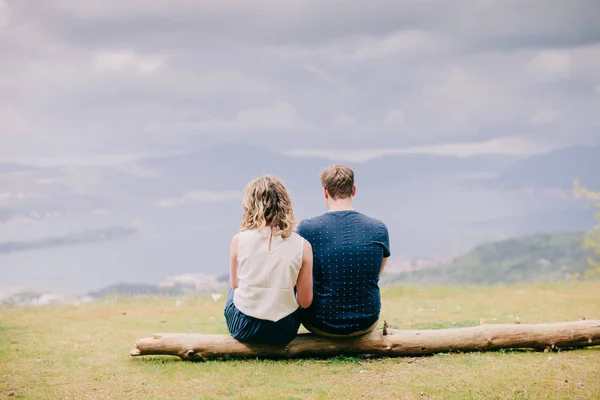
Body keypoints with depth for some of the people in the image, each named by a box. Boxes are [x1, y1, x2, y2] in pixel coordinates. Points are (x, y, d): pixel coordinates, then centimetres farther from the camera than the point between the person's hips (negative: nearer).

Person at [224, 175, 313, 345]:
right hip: (282, 332, 0)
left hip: (243, 327, 0)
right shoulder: (302, 246, -12)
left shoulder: (239, 240, -11)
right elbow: (305, 302, -7)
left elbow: (235, 283, 6)